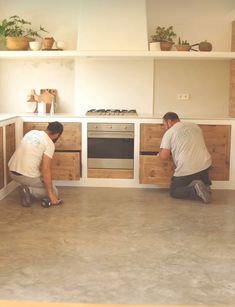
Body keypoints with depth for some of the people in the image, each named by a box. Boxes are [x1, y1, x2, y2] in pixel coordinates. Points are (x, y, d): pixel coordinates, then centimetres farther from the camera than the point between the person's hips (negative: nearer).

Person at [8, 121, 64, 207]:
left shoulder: (32, 132, 11)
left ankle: (28, 189, 12)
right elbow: (46, 170, -17)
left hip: (12, 171, 7)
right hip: (27, 176, -7)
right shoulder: (49, 144, -11)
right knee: (54, 193, 10)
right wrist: (51, 195, -14)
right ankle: (29, 191, -9)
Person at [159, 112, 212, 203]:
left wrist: (160, 153, 17)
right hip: (205, 165, 5)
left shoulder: (169, 133, -1)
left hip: (186, 170, -5)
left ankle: (195, 190, -11)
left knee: (173, 192, 15)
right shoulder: (194, 126, 14)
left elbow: (164, 156, -7)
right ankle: (203, 186, 2)